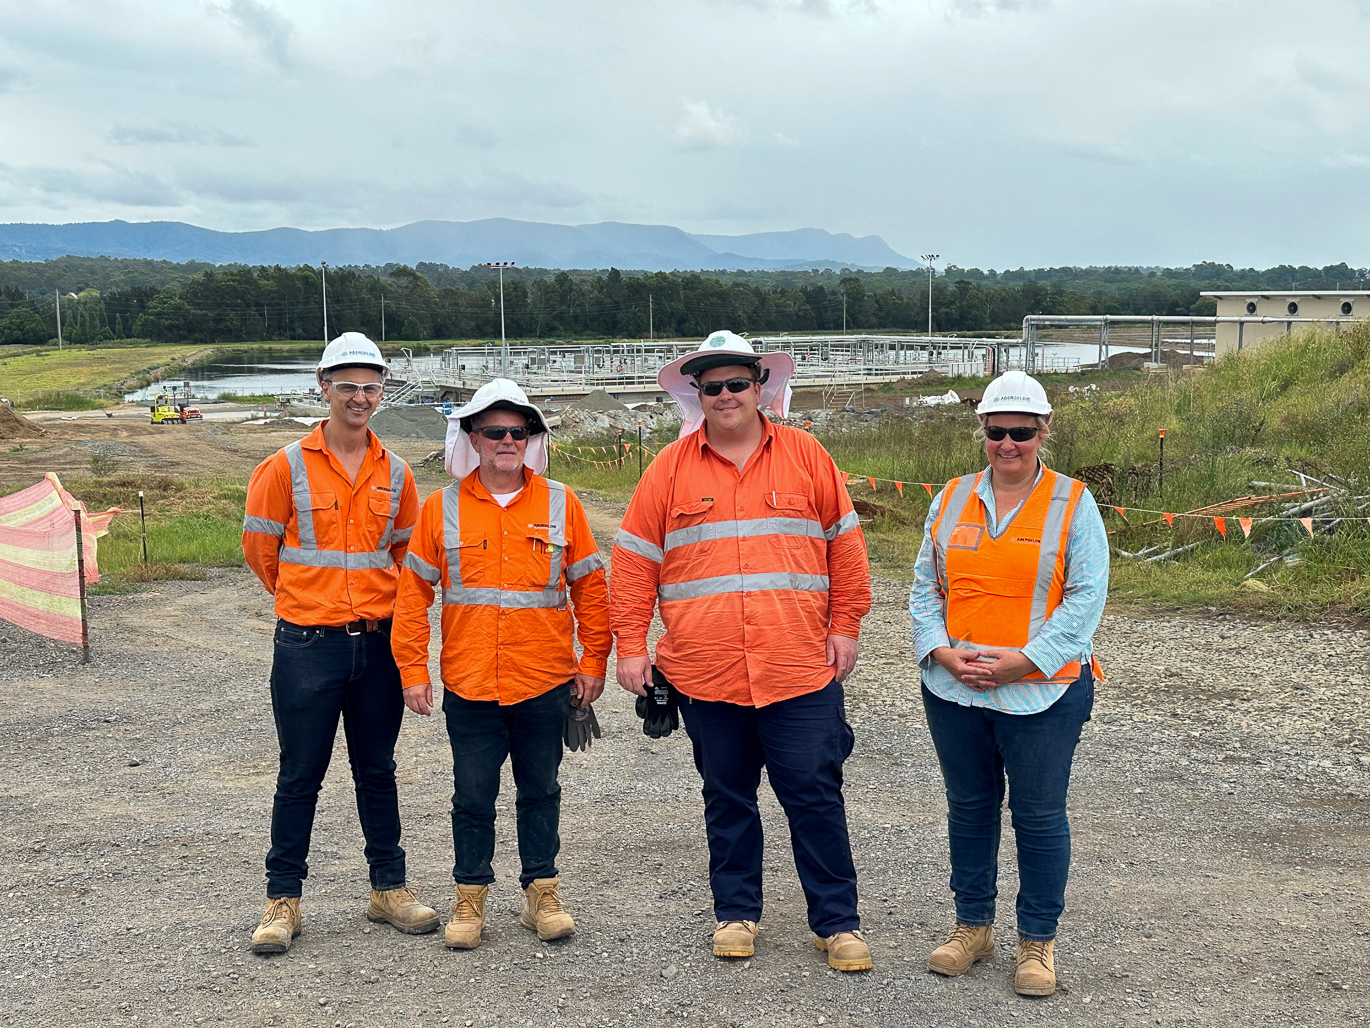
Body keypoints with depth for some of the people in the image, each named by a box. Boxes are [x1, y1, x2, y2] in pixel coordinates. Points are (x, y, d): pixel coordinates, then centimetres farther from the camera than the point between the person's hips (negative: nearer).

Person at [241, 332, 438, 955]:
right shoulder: (287, 467, -4)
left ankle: (389, 887, 24)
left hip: (377, 644, 3)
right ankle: (283, 899, 17)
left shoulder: (394, 473, 6)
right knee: (300, 776, 5)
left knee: (377, 770, 13)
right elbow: (259, 547, 3)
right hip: (307, 646, -3)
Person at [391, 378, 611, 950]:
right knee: (472, 796, 8)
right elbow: (413, 593, 4)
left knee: (540, 791, 12)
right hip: (468, 685, 0)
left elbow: (590, 588, 6)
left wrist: (593, 663, 4)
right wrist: (413, 671, 0)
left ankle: (541, 892, 26)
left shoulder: (560, 505, 2)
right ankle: (471, 898, 23)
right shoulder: (443, 508, 1)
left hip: (546, 683, 0)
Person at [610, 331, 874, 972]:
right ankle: (736, 912, 29)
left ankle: (838, 921, 16)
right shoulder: (670, 468, 4)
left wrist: (846, 627, 3)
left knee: (815, 796, 3)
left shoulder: (805, 456, 5)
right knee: (727, 798, 13)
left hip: (800, 670, -1)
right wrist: (631, 647, 1)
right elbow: (634, 561, 5)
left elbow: (845, 546, 8)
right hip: (705, 674, 1)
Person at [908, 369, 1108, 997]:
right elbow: (924, 586, 10)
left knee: (1039, 816, 5)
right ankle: (973, 926, 30)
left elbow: (1086, 596, -8)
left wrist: (1024, 658, -16)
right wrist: (942, 651, -7)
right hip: (953, 688, 4)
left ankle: (1037, 942, 20)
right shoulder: (952, 499, 8)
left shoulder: (1073, 503, -2)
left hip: (1041, 691, -3)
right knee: (969, 808, 14)